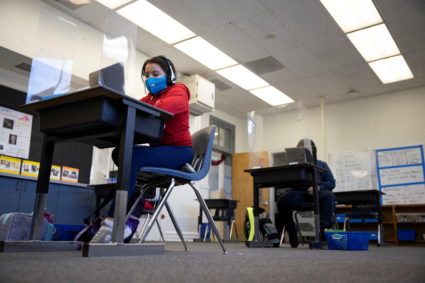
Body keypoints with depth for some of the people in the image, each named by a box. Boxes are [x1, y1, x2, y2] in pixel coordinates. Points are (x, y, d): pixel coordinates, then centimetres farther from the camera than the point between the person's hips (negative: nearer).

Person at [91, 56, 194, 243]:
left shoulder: (178, 91, 1)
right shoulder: (149, 98, 23)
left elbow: (161, 108, -22)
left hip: (180, 150, -7)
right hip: (160, 150, 7)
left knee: (132, 157, -27)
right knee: (120, 152, -10)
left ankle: (111, 224, -30)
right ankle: (132, 220, -14)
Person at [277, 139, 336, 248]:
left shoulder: (322, 165, 19)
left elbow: (332, 182, 9)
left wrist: (318, 187, -12)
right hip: (299, 193, 0)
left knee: (329, 197, -34)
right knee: (282, 200, -29)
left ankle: (321, 229, -30)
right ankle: (292, 232, -11)